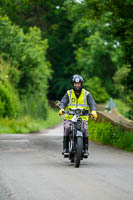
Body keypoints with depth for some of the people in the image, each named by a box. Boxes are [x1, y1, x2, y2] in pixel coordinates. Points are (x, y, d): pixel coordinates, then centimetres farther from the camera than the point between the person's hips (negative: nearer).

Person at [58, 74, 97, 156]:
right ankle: (66, 148, -20)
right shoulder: (68, 93, 10)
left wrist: (93, 111, -26)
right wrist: (62, 109, -26)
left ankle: (85, 149, -17)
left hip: (83, 117, 0)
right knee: (67, 128, -29)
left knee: (85, 129, -28)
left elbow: (92, 103, -4)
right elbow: (63, 102, -3)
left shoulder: (87, 94, 9)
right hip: (69, 117, 0)